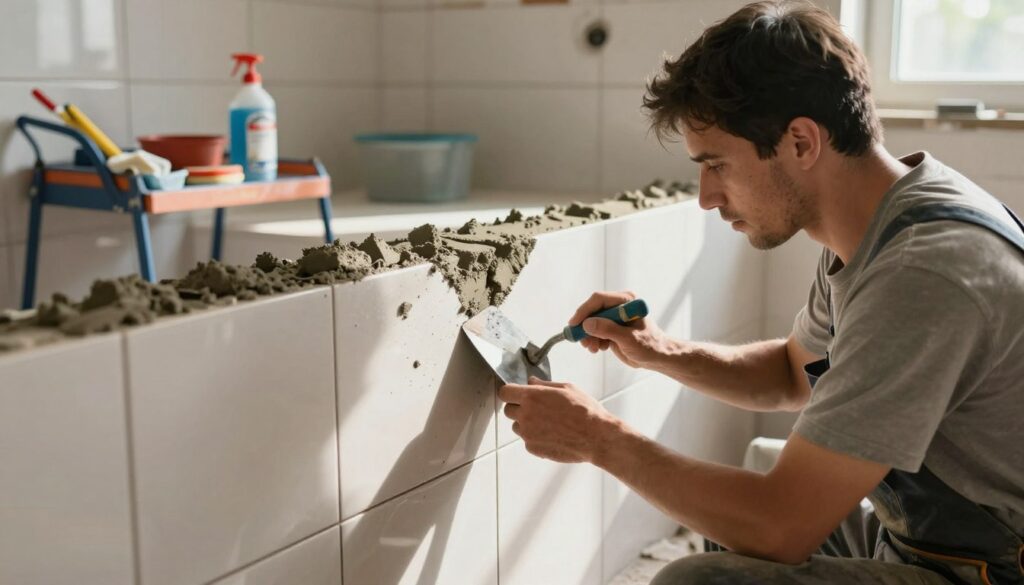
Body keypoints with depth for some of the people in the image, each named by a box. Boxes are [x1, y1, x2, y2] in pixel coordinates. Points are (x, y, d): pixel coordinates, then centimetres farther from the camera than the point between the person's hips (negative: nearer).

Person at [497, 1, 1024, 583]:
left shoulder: (926, 274, -30)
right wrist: (666, 353, 1)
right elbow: (795, 373, 18)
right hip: (919, 537, 9)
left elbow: (781, 529, -28)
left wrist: (601, 438, -16)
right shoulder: (872, 230, 0)